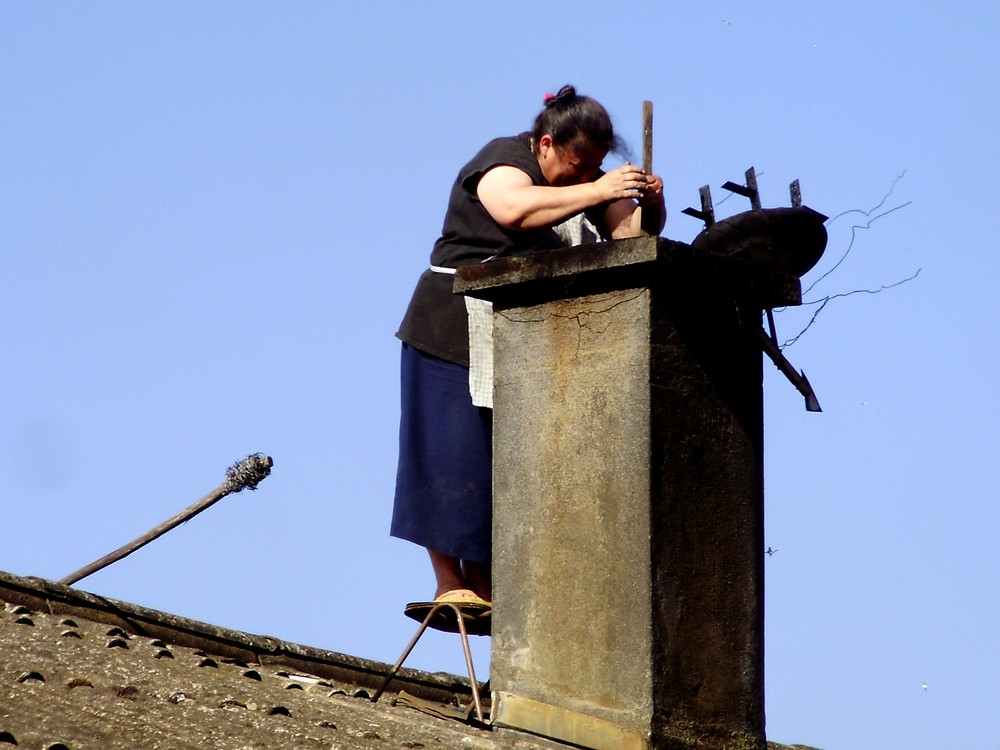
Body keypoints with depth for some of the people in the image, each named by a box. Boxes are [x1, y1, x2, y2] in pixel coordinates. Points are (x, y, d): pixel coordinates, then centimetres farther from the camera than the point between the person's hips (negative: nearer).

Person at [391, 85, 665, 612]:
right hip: (457, 328, -7)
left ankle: (485, 586, 0)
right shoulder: (502, 160, -11)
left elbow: (629, 231, 3)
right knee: (455, 452, -9)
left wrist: (649, 207, -18)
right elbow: (516, 209, -32)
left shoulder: (584, 181, 12)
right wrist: (597, 193, -37)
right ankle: (450, 585, -8)